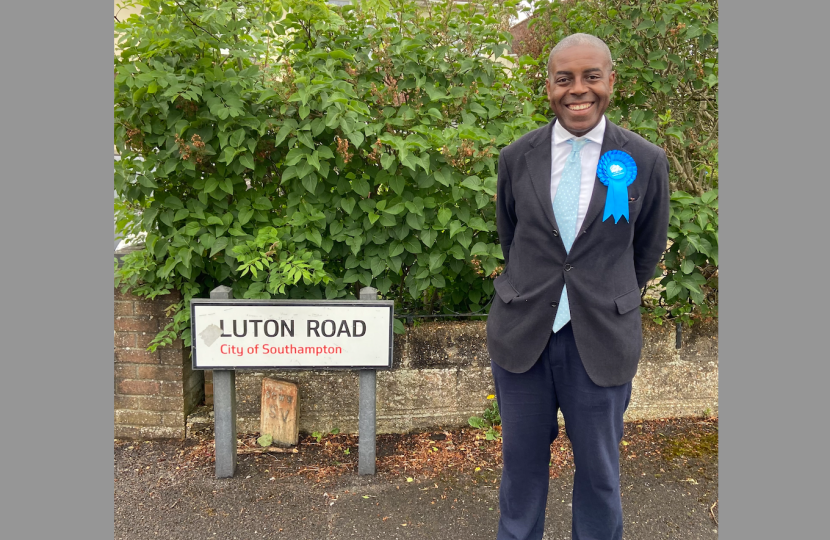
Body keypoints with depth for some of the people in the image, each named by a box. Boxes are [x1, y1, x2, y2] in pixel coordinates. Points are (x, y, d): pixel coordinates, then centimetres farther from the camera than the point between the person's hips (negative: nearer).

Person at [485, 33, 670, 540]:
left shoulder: (646, 162, -5)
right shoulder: (516, 157, -1)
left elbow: (647, 251, 7)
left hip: (600, 342, -1)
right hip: (522, 336, 2)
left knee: (599, 472, 13)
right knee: (522, 463, 16)